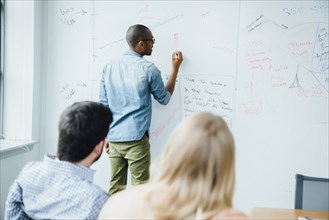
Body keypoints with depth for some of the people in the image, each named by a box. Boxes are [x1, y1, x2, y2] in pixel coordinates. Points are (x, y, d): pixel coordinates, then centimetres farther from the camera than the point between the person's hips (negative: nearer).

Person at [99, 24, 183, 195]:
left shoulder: (109, 67, 6)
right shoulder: (148, 69, -9)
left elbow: (103, 105, 9)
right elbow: (164, 98, 5)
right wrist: (175, 68, 12)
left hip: (114, 138, 6)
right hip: (136, 139, -6)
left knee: (115, 189, 12)